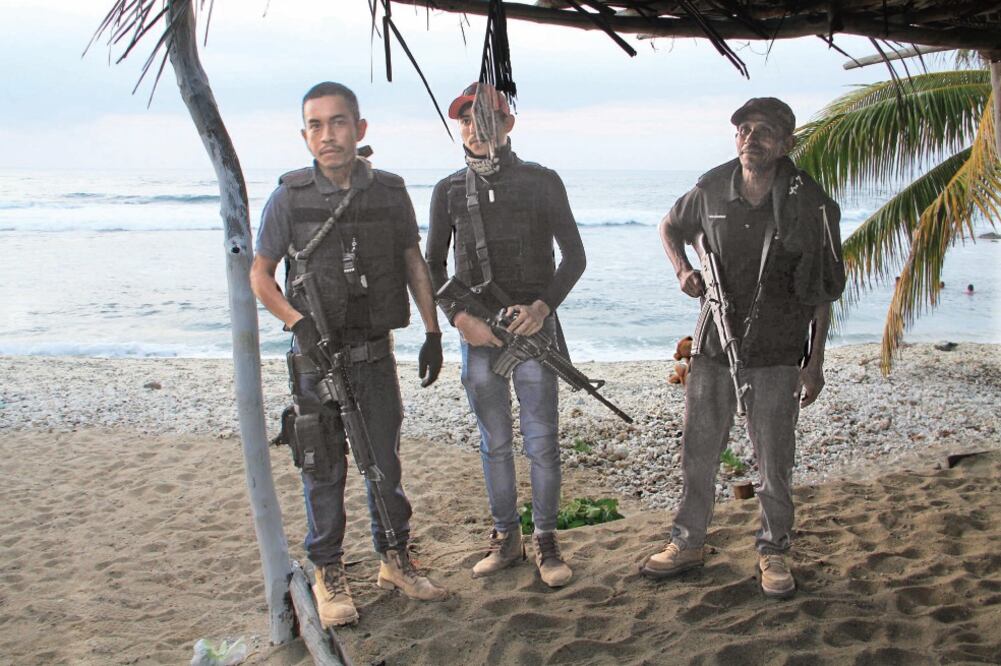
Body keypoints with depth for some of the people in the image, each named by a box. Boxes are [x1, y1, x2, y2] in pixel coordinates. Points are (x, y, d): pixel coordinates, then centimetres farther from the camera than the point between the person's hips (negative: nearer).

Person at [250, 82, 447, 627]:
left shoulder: (390, 193, -2)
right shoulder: (289, 198, -7)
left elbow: (414, 265, 8)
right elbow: (259, 274, -1)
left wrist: (433, 332, 4)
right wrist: (298, 322, -16)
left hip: (375, 352, 2)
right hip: (316, 355, -1)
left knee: (386, 461, 12)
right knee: (324, 469, 7)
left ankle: (394, 560, 29)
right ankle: (328, 574, 22)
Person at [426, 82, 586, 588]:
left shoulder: (542, 182, 0)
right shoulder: (449, 191, 6)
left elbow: (574, 256, 2)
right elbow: (433, 267, 9)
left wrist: (544, 305, -14)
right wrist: (459, 317, -6)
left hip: (532, 328, -2)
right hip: (478, 336, 2)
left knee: (542, 441, 0)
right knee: (494, 443, 10)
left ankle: (546, 542, 13)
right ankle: (505, 537, 22)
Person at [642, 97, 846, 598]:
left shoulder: (809, 204, -9)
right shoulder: (712, 189, -2)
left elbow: (822, 291, -2)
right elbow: (671, 227, 19)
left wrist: (815, 361, -3)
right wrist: (683, 270, -2)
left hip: (776, 354, -3)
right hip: (714, 347, 3)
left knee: (774, 462, 6)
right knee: (697, 451, 11)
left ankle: (773, 552, 25)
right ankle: (687, 542, 28)